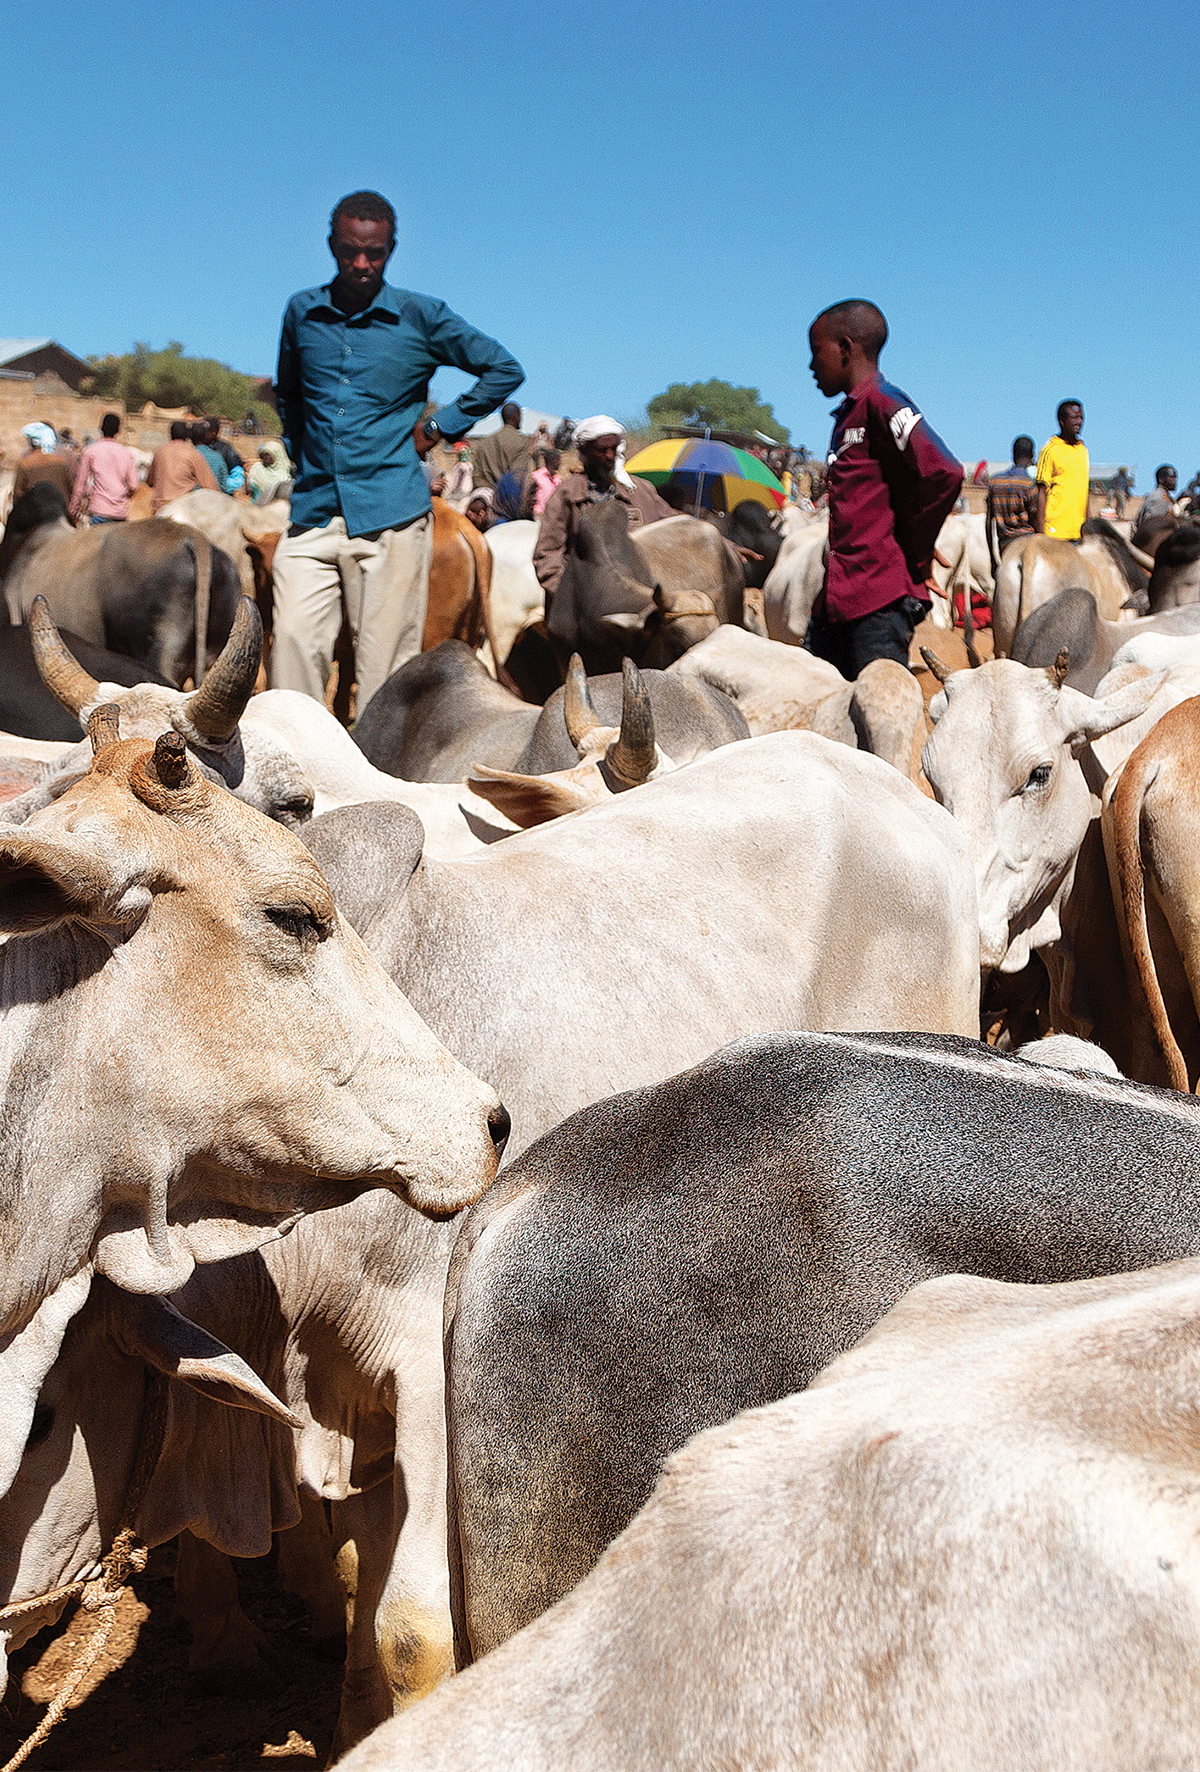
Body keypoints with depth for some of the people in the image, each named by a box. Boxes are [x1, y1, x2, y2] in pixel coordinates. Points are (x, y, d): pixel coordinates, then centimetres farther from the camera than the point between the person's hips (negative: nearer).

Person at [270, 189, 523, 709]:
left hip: (391, 515, -3)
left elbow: (505, 370, 8)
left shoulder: (421, 316, 1)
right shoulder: (301, 311, 11)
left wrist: (440, 426, 3)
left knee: (385, 658, -1)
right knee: (294, 640, -8)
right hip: (313, 511, 3)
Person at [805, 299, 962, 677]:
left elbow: (943, 475, -20)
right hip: (834, 603, 9)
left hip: (880, 601, -9)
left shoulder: (881, 402, -7)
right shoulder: (847, 415, 23)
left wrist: (912, 557, -9)